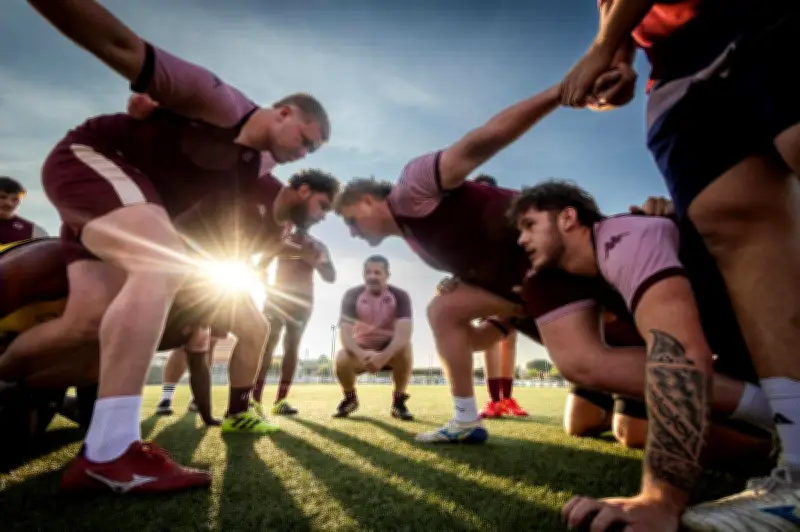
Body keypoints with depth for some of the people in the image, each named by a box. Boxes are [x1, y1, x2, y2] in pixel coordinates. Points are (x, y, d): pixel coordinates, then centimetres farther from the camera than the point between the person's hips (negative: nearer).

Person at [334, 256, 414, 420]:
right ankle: (350, 398, 2)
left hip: (390, 349, -1)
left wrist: (383, 356, -47)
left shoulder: (400, 296, -17)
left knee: (405, 347, -34)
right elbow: (345, 333, -24)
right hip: (361, 349, 1)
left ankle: (398, 401, -13)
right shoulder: (352, 295, -14)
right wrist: (361, 354, -45)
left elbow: (404, 332, -30)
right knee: (341, 360, -31)